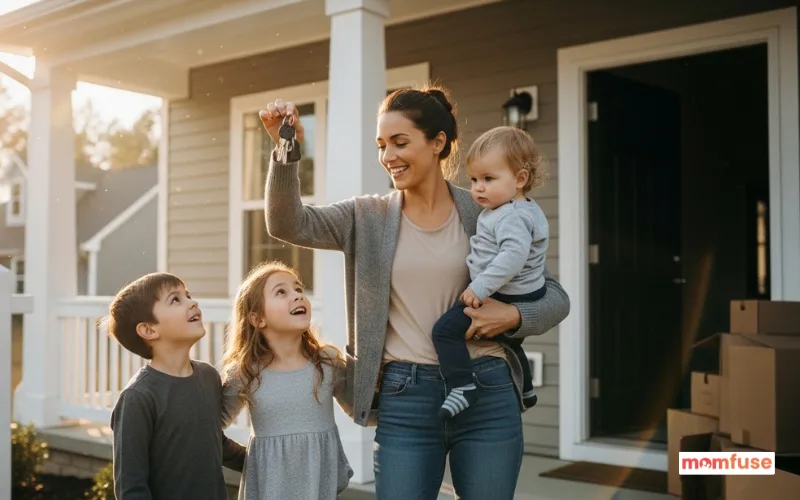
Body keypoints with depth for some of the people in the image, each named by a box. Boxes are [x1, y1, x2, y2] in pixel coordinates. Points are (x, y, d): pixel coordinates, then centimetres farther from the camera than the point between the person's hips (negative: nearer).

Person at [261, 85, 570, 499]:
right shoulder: (368, 217, 4)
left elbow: (556, 297, 5)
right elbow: (289, 225, -9)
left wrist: (514, 317, -14)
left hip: (487, 392, 0)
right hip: (404, 400, 1)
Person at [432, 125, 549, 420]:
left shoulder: (511, 216, -22)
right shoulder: (527, 209, 10)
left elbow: (514, 255, -37)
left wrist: (481, 287, -36)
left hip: (505, 297, -11)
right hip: (525, 298, 11)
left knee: (446, 329, -16)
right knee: (508, 340, 35)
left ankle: (463, 387, -21)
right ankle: (525, 390, 52)